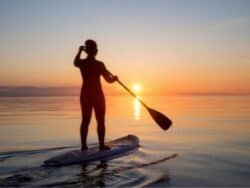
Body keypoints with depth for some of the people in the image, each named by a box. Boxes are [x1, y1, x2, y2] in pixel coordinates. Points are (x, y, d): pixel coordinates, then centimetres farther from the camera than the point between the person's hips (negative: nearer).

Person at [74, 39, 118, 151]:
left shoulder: (81, 63, -2)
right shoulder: (99, 64, -13)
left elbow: (75, 62, 25)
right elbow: (109, 80, -9)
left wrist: (80, 51, 36)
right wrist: (114, 78, 12)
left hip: (85, 94, 4)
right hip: (97, 95, -4)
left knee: (85, 121, 11)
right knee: (100, 121, 6)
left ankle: (84, 145, 15)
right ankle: (101, 145, 10)